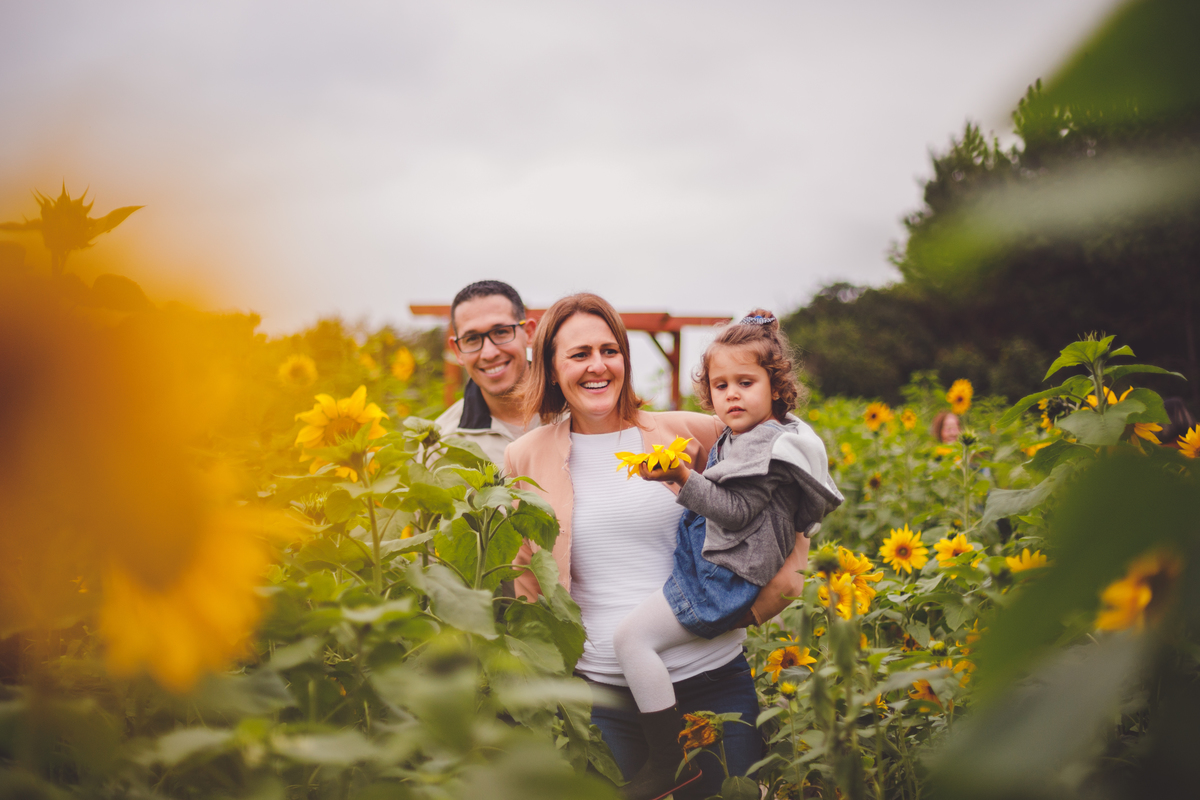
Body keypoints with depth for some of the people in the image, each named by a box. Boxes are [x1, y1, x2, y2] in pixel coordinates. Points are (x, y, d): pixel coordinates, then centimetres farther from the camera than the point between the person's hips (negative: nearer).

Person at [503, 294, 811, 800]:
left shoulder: (690, 435, 0)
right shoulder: (525, 460, 3)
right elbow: (527, 588, 11)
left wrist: (763, 599, 1)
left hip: (713, 677, 0)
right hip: (604, 690, 0)